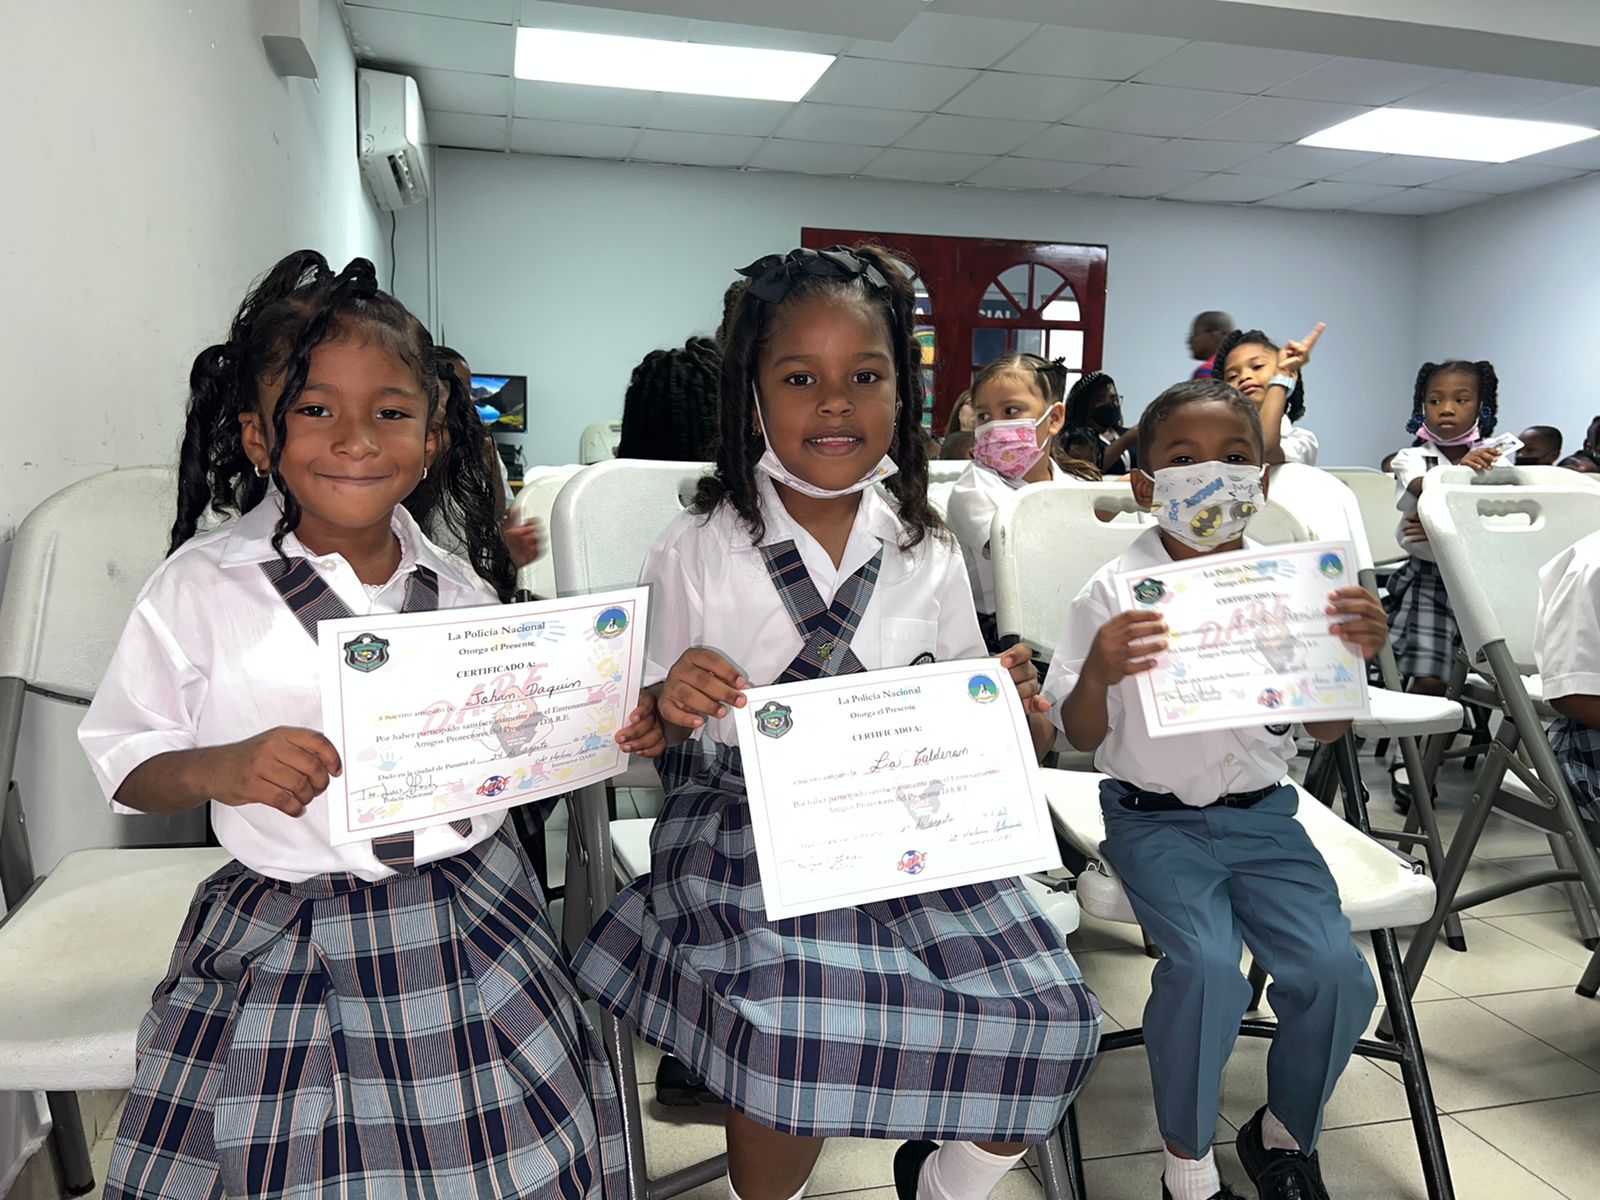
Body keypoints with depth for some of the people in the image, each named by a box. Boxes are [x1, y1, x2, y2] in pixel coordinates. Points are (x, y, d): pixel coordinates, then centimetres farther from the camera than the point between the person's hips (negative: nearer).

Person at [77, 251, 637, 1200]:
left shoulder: (463, 593, 2)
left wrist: (610, 732, -7)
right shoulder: (202, 588, -6)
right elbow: (126, 764, -2)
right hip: (289, 943, -2)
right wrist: (219, 770, -21)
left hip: (472, 922, 2)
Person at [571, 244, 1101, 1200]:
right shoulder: (697, 555, -2)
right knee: (806, 1032, -28)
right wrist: (671, 708, -20)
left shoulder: (929, 557, 6)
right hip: (749, 846, -3)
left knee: (1052, 1020, -13)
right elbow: (645, 746, 2)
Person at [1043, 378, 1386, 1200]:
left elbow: (1326, 731, 8)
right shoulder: (1115, 593, -7)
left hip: (1262, 813, 4)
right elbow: (1081, 737, -4)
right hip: (1156, 818, -3)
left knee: (1335, 970, -15)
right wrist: (1098, 672, -26)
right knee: (1206, 964, -25)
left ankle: (1286, 1133, 17)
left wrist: (1356, 656, -12)